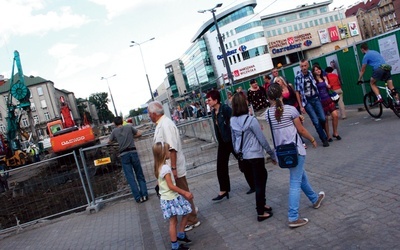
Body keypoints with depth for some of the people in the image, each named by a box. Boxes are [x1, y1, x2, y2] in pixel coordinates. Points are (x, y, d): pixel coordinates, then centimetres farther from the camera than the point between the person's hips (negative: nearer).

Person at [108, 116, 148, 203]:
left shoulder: (114, 131, 7)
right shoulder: (129, 127, 7)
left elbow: (109, 142, 14)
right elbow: (139, 134, 10)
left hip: (124, 155, 0)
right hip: (133, 152, 1)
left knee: (130, 178, 2)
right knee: (140, 175, 9)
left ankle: (138, 197, 1)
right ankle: (144, 195, 6)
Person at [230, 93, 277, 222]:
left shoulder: (232, 121, 0)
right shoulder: (251, 120, -18)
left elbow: (233, 139, 8)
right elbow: (262, 140, -12)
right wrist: (272, 154, -1)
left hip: (244, 157, 7)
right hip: (255, 156, -6)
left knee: (262, 177, 23)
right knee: (259, 183, 6)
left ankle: (262, 204, 33)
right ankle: (261, 213, 15)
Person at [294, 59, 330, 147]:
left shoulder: (311, 73, 3)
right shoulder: (298, 77, -9)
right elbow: (297, 92, -6)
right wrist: (301, 106, -7)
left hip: (316, 99, 4)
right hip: (307, 101, -3)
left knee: (323, 118, -4)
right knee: (316, 121, -6)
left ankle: (321, 131, 28)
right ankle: (324, 139, 9)